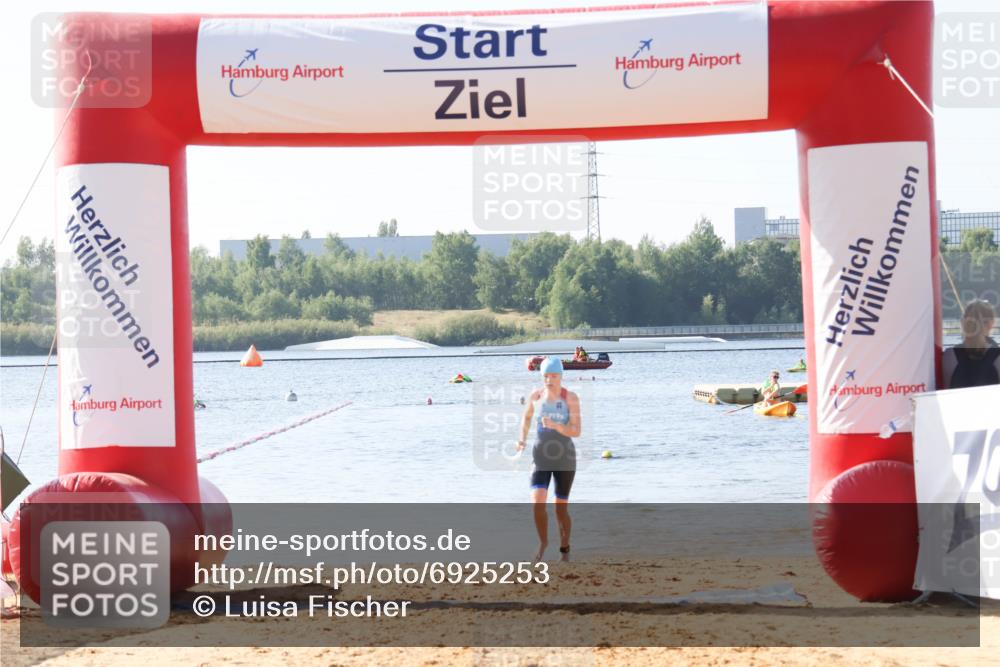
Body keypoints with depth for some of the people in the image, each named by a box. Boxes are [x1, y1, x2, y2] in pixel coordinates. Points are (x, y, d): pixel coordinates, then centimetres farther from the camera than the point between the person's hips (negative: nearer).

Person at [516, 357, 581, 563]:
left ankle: (565, 550, 31)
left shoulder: (571, 398, -11)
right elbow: (527, 416, 19)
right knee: (537, 503, -19)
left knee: (561, 509, 6)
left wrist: (555, 426, -33)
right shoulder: (535, 396, -3)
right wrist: (522, 440, 7)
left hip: (565, 459, -2)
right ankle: (543, 542, 6)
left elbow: (576, 431, -17)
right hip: (541, 459, 2)